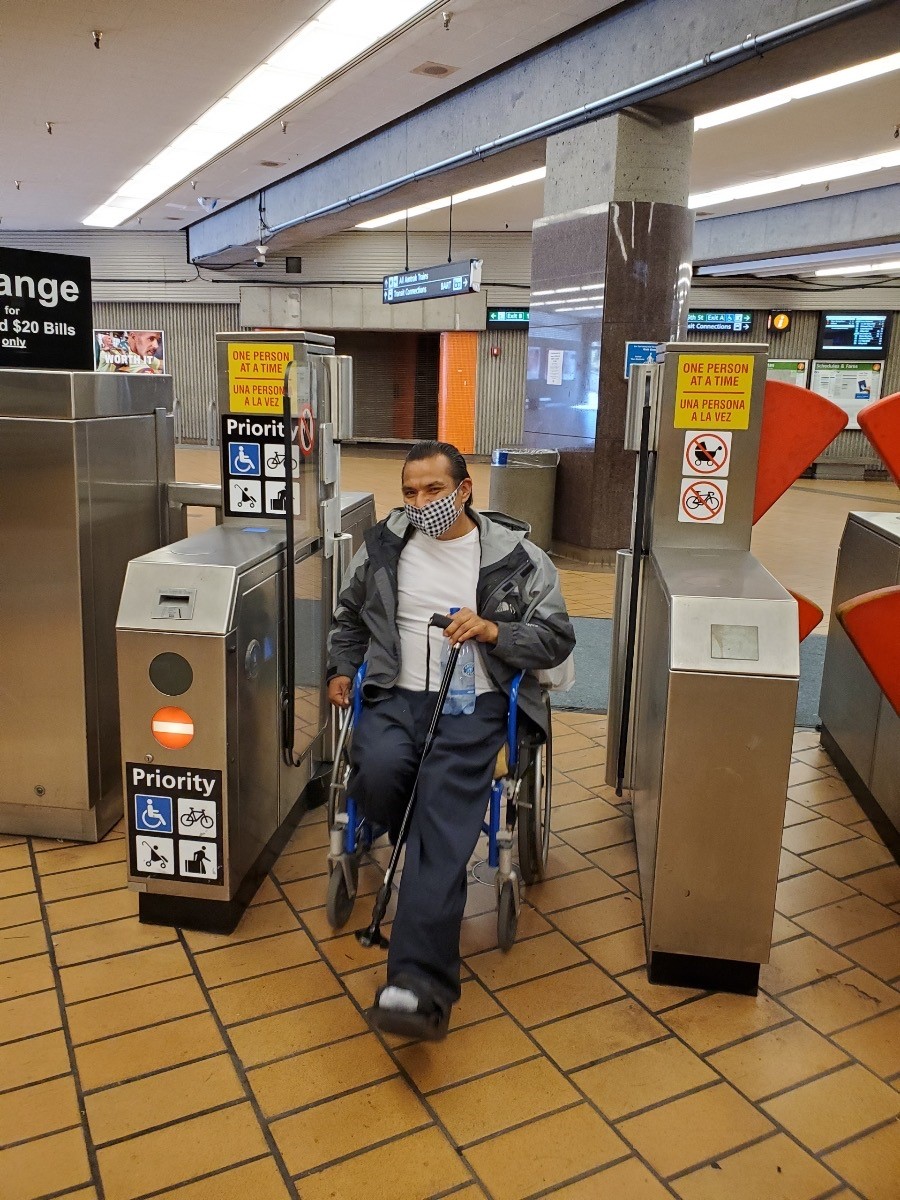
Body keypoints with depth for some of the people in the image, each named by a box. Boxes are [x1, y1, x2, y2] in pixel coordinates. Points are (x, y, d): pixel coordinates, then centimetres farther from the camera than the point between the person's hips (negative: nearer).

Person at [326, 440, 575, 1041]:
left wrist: (494, 631, -12)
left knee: (445, 813, -26)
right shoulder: (384, 544, 12)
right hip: (398, 695, 3)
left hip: (474, 703, -3)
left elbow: (557, 638, 4)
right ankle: (431, 859, 1)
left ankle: (422, 986, -32)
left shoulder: (517, 557, 3)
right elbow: (350, 614, 28)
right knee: (378, 770, -31)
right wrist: (340, 668, 14)